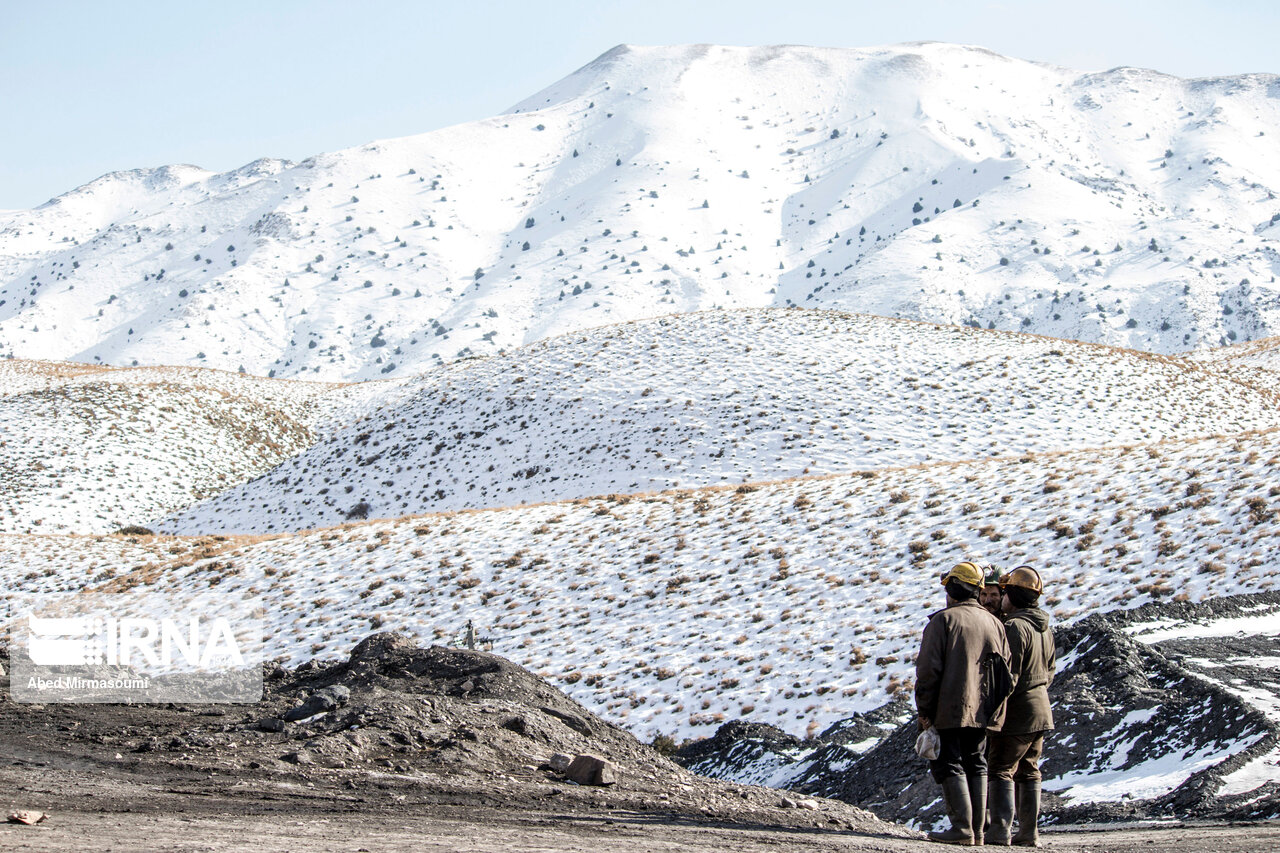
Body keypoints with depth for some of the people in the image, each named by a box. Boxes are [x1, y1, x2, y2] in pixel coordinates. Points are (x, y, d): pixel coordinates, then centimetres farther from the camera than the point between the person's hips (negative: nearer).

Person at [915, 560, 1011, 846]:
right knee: (976, 765, 13)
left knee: (948, 765, -2)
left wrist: (924, 710, -6)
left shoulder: (943, 620, -7)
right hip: (984, 711, 6)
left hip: (951, 709, -6)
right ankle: (978, 829, 11)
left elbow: (928, 669, -12)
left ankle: (962, 827, -12)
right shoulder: (994, 623, 12)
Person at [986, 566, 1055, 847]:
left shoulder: (1015, 628, -18)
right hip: (1040, 709, 9)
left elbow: (1008, 676, -21)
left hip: (1018, 711, -9)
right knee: (1028, 772, 13)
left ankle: (1000, 830, -11)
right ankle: (1029, 833, 13)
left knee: (1000, 770, -4)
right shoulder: (1044, 628, 11)